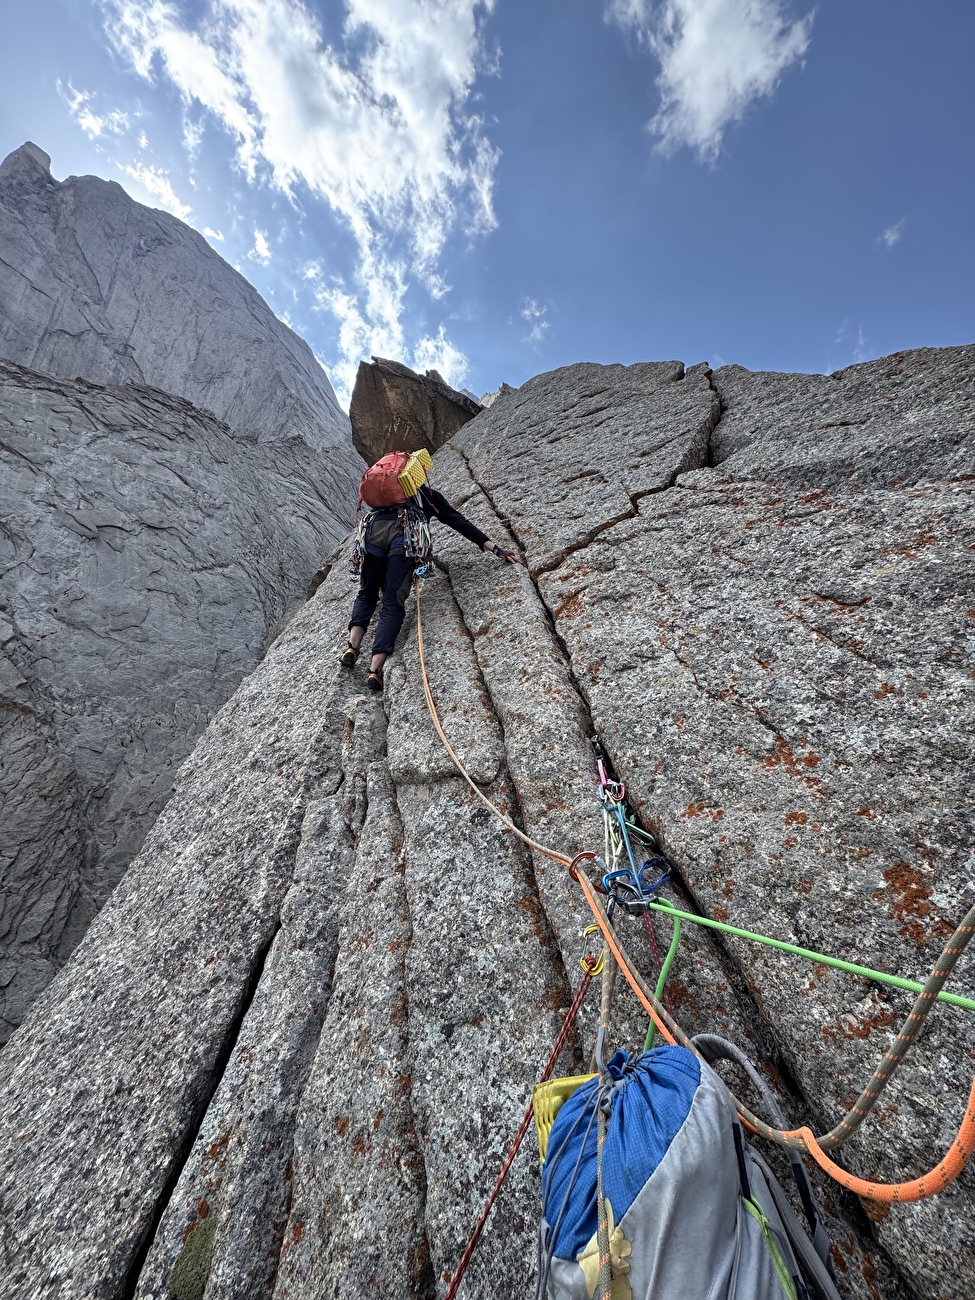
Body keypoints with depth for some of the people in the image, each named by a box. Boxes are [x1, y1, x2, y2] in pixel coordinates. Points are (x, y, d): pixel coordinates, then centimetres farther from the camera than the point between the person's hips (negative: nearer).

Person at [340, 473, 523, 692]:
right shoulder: (431, 495, 31)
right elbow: (460, 522, 21)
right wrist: (497, 549, 15)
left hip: (375, 527, 2)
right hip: (405, 535, -2)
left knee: (366, 594, 18)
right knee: (393, 605, -4)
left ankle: (352, 647, -6)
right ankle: (375, 669, -20)